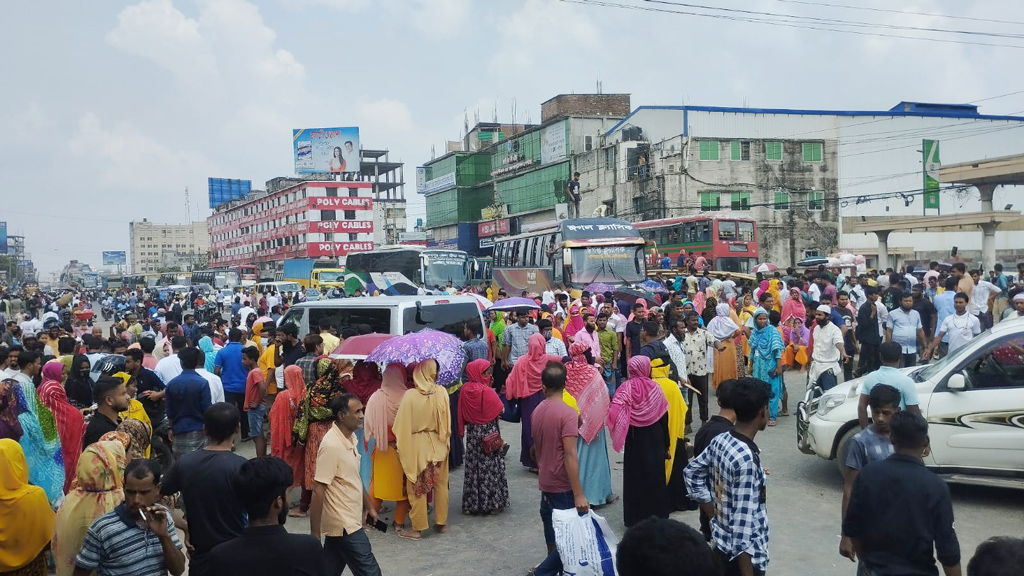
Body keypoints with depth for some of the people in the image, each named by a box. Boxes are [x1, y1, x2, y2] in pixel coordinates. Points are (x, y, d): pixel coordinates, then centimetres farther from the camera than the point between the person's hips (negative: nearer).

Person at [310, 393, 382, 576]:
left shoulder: (350, 437, 5)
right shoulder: (331, 446, -23)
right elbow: (318, 491, -23)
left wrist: (368, 505, 22)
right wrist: (314, 535, -21)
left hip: (347, 520, 9)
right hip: (344, 525, -9)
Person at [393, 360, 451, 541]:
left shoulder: (410, 396, -17)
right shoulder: (442, 393, -10)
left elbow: (402, 426, -11)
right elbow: (446, 423, 1)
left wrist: (401, 446, 0)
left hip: (417, 447, -3)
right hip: (438, 445, 3)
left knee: (417, 487, 8)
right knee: (441, 485, 15)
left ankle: (417, 528, 15)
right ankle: (441, 522, 26)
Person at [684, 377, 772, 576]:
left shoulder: (719, 440, -3)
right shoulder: (747, 459, -28)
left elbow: (692, 473, 12)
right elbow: (742, 523, -27)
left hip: (722, 544, 8)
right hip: (743, 553, -8)